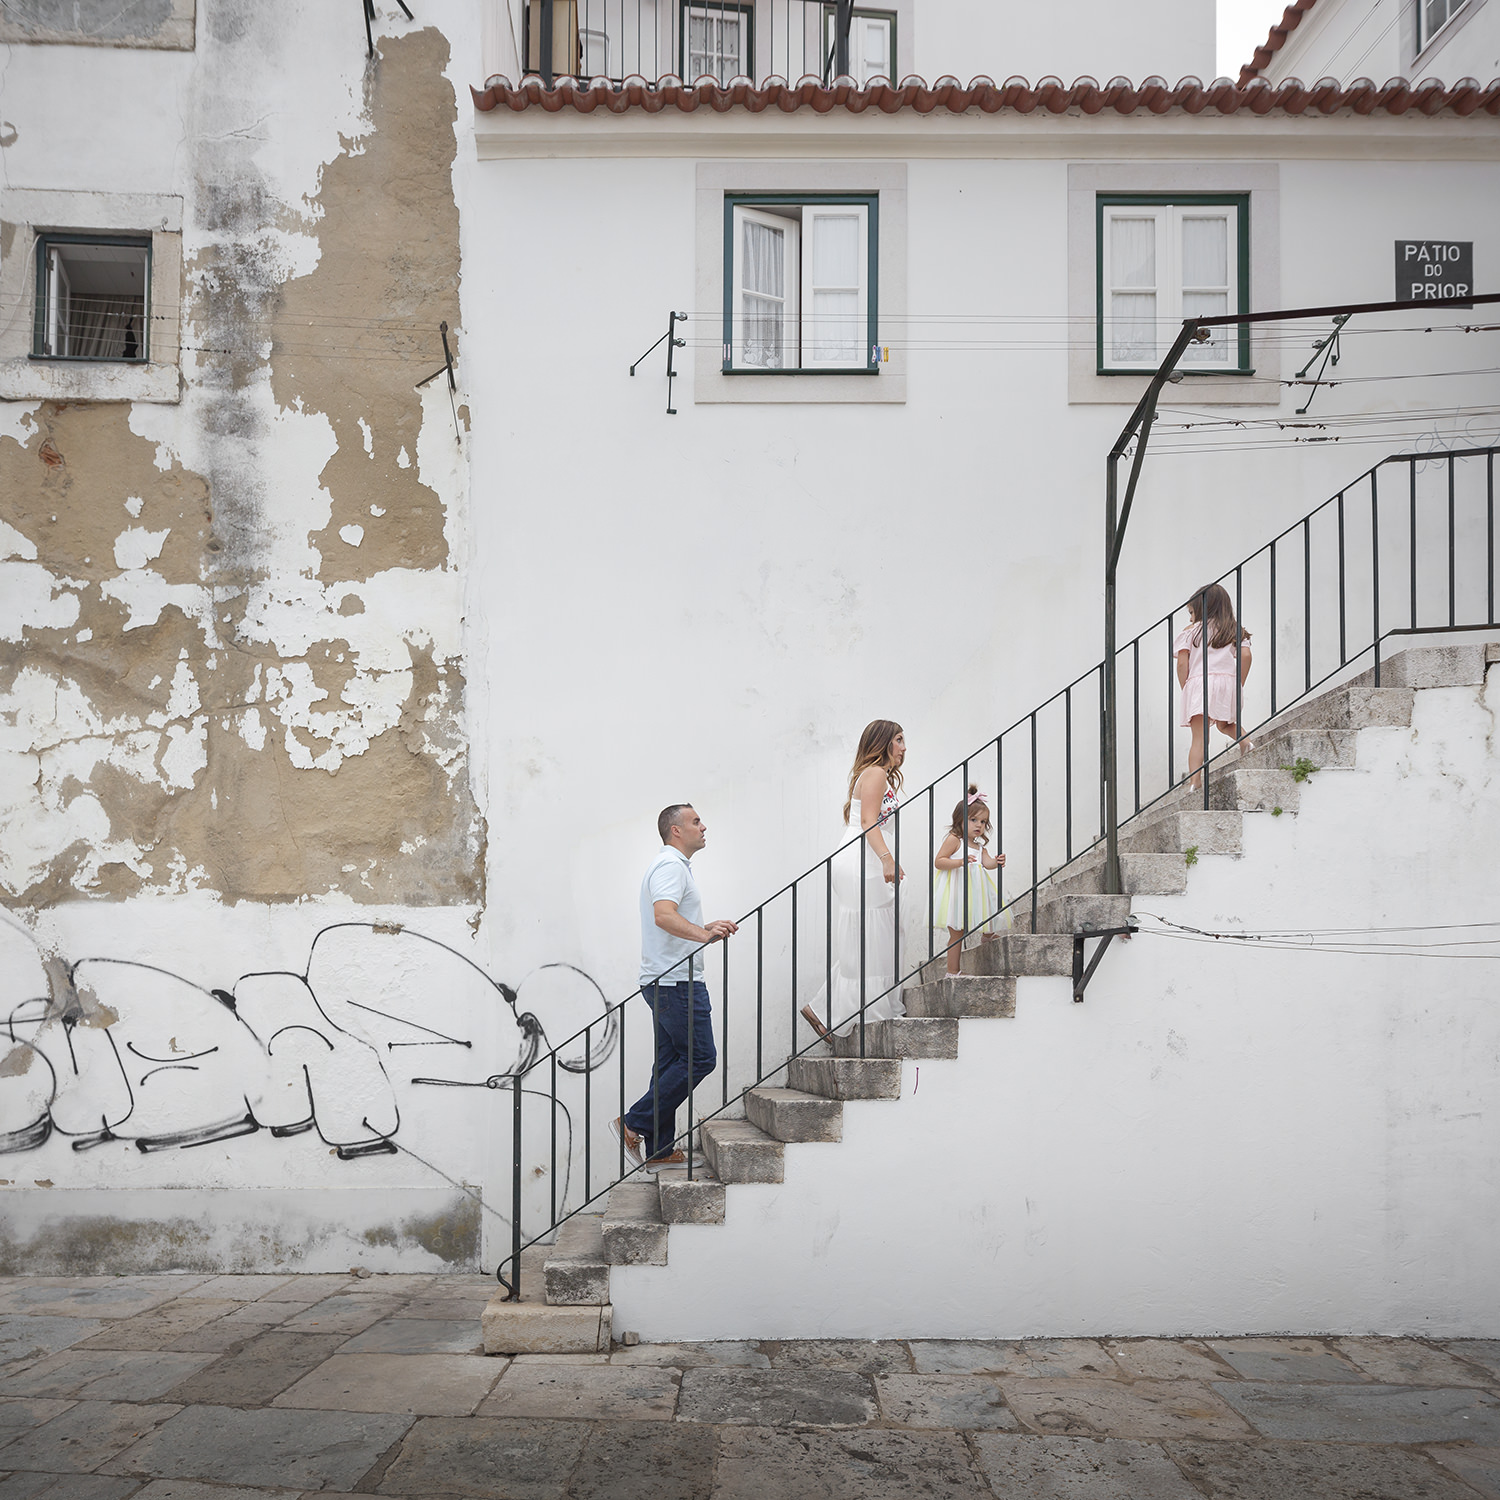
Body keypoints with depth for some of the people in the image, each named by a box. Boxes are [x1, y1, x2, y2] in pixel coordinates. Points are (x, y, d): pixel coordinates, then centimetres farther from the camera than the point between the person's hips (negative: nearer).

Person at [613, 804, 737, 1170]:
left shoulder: (673, 865, 22)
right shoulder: (671, 865, -12)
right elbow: (664, 916, -29)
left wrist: (707, 928, 23)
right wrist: (704, 934, -38)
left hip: (668, 980, 11)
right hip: (677, 981, -11)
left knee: (671, 1062, 10)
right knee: (700, 1058, -8)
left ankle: (659, 1149, 12)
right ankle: (634, 1124, -6)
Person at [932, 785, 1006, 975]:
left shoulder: (980, 845, 16)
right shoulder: (954, 839, -4)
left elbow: (987, 862, -1)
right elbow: (938, 862, -11)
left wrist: (996, 862, -25)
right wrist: (959, 862, -25)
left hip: (973, 893, 7)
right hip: (956, 893, -7)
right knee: (956, 933, -6)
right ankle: (952, 972, -2)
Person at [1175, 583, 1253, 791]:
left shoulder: (1189, 631, 11)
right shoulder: (1236, 631, 17)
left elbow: (1182, 664, 1)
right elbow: (1245, 655, 3)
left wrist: (1185, 689, 7)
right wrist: (1238, 685, 9)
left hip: (1198, 682, -3)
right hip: (1227, 681, 3)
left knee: (1199, 737, -7)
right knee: (1225, 724, 26)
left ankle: (1195, 782, -19)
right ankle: (1246, 741, -4)